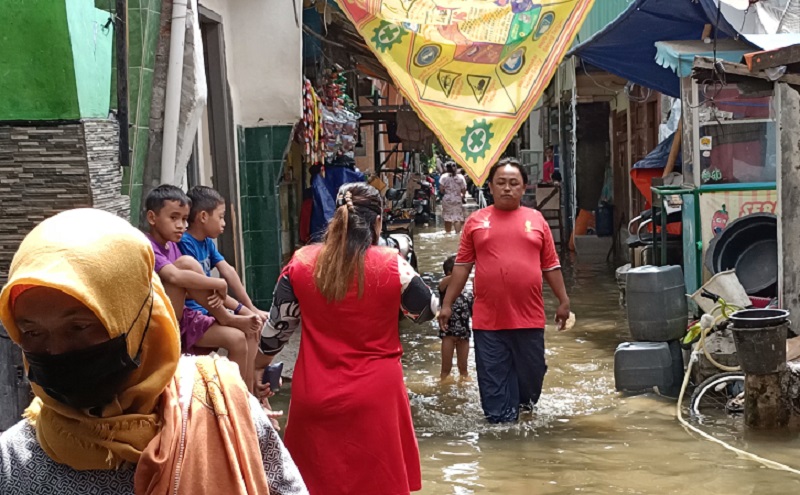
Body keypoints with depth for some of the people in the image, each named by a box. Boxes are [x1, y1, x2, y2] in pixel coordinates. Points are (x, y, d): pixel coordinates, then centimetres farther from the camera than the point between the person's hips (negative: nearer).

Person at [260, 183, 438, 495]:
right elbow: (428, 311, 6)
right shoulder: (392, 266, -11)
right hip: (375, 396, -2)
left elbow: (277, 327, 4)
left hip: (315, 396, 2)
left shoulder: (302, 264, -4)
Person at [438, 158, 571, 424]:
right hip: (488, 319, -1)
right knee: (493, 377, 3)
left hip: (529, 316, 1)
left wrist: (563, 301, 9)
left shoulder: (536, 219, 8)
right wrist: (447, 303, 4)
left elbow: (550, 265, 11)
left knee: (532, 371, 11)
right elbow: (462, 265, 7)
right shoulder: (476, 221, 5)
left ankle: (525, 402, 39)